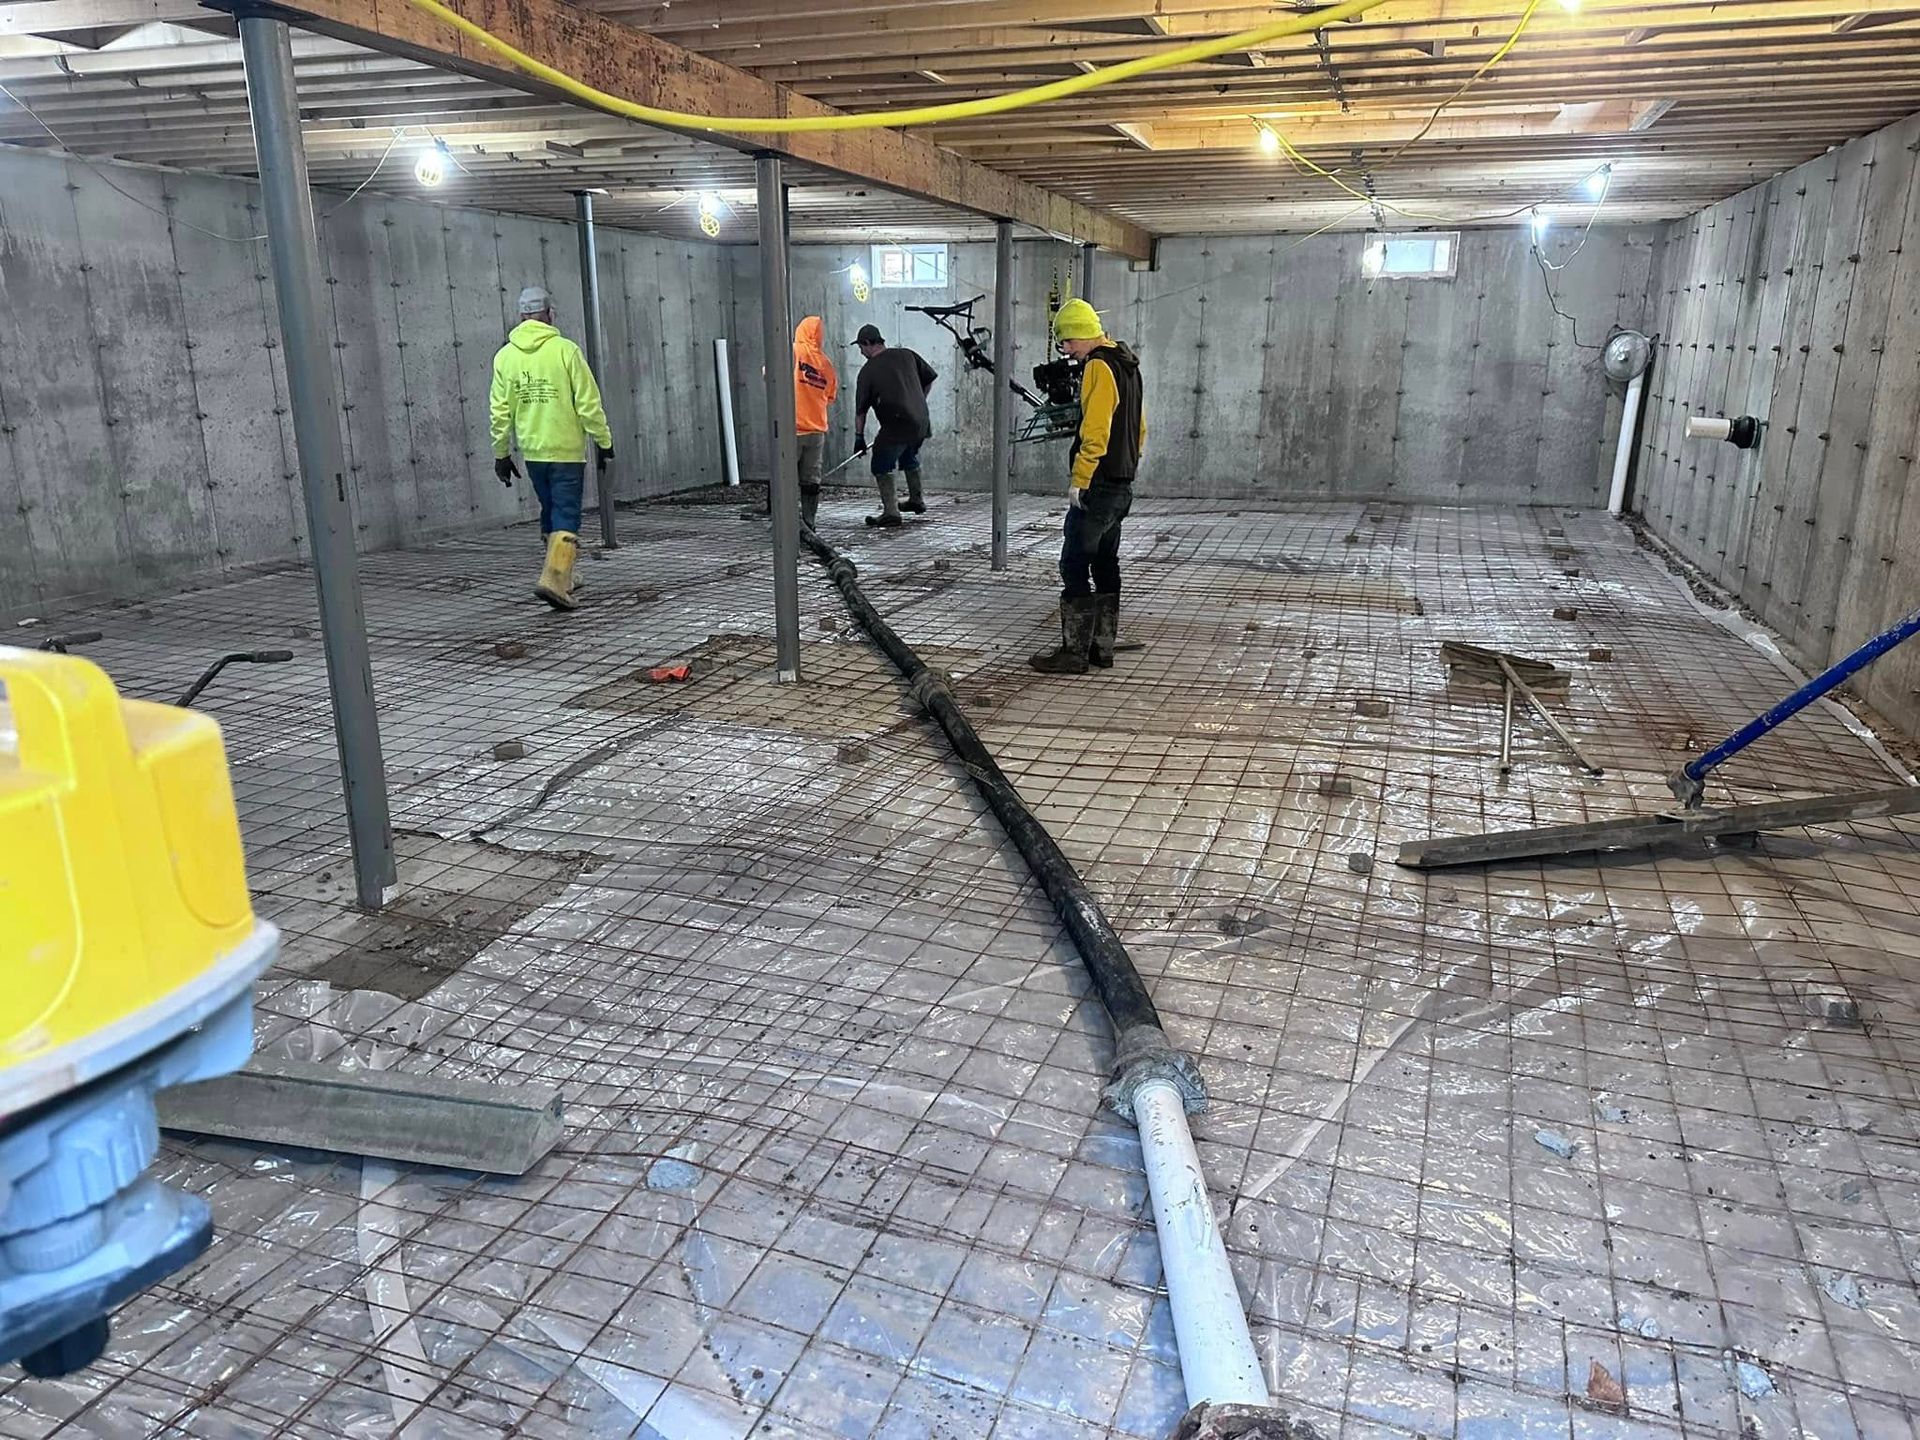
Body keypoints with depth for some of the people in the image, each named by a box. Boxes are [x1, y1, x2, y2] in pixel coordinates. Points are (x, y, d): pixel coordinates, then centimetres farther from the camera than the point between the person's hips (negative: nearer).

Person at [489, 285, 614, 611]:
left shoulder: (505, 355, 3)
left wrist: (501, 454, 13)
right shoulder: (565, 349, -10)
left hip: (532, 452, 5)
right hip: (567, 450, -5)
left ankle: (563, 575, 27)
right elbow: (589, 404, -10)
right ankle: (554, 579, -16)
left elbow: (499, 412, 4)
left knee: (550, 513, 19)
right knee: (566, 517, -2)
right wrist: (604, 442, -1)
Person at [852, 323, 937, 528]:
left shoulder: (868, 370, -5)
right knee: (909, 458, 27)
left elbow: (860, 409, -1)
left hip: (897, 425, -6)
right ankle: (917, 501, 40)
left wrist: (859, 436, 8)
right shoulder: (906, 354, 7)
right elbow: (930, 377, 15)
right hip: (921, 422, 6)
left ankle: (891, 512, -6)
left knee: (882, 467, 3)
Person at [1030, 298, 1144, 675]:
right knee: (1105, 564, 14)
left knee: (1074, 566, -6)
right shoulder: (1126, 364, 16)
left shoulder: (1098, 366, -15)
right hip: (1122, 485, 10)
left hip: (1097, 486, -10)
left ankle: (1075, 651, -3)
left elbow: (1094, 432, -22)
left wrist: (1079, 481, -17)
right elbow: (1138, 427, 22)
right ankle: (1103, 646, 20)